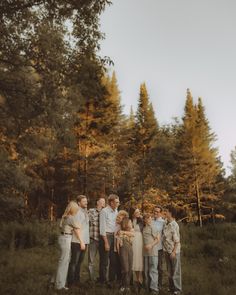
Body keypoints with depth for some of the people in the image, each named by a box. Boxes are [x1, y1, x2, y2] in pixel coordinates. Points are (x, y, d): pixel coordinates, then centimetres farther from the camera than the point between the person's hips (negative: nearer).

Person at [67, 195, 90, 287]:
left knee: (79, 262, 16)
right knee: (74, 262, 0)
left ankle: (77, 280, 26)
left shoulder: (85, 212, 14)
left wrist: (85, 241, 12)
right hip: (77, 242, -8)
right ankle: (71, 282, 9)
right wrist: (81, 242, -18)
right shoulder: (77, 212, -12)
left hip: (84, 241, 8)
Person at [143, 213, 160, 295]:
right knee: (146, 271, 12)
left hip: (153, 252, -6)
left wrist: (151, 245, -20)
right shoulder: (144, 228, 11)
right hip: (146, 252, 7)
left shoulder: (152, 227, -6)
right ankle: (148, 287, 21)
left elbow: (158, 239, -9)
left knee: (153, 270, -6)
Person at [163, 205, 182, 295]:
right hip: (167, 250, 7)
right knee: (169, 270, 17)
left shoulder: (174, 225, -19)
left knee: (175, 271, 5)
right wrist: (165, 249, 7)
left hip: (174, 251, -7)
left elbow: (177, 241, -17)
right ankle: (171, 288, 30)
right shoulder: (165, 223, 2)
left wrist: (174, 252, -18)